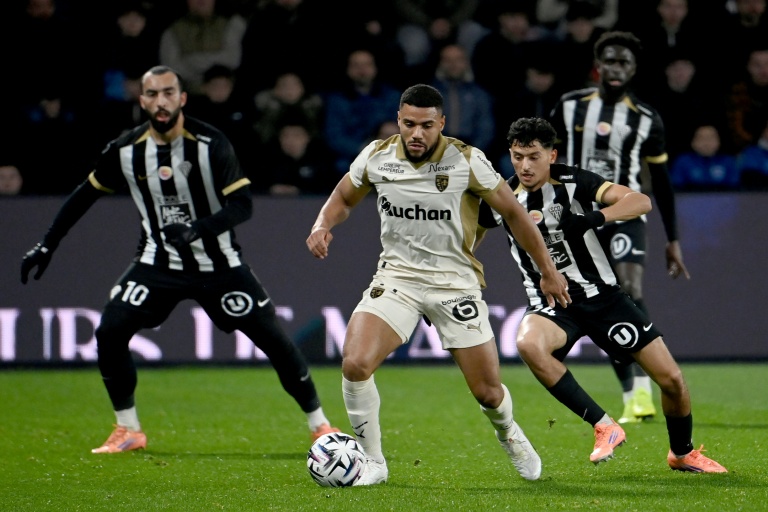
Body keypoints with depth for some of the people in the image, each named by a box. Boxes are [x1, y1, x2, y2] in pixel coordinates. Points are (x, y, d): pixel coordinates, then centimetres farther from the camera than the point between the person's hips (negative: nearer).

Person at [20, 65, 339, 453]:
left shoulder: (210, 144, -17)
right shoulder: (125, 151, -8)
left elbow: (242, 205, -21)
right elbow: (85, 195, 7)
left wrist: (197, 228, -38)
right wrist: (46, 246, 7)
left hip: (218, 262, -2)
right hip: (158, 263, 2)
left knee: (273, 339, -5)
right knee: (109, 334, -12)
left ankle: (320, 425, 11)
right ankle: (128, 431, 4)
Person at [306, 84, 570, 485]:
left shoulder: (466, 162, -13)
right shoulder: (376, 157, -5)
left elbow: (512, 212, -3)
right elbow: (343, 197, 13)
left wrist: (548, 271, 1)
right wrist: (322, 225, -9)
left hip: (455, 282, -1)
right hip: (396, 276, 2)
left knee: (488, 393, 0)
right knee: (354, 365, -22)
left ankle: (508, 434, 39)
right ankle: (372, 462, -3)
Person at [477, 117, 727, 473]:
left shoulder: (573, 182, -11)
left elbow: (641, 201, -20)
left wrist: (596, 217, -36)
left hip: (602, 296, -1)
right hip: (550, 304, 1)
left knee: (672, 379, -4)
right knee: (528, 344, -36)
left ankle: (682, 453, 28)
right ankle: (604, 427, -25)